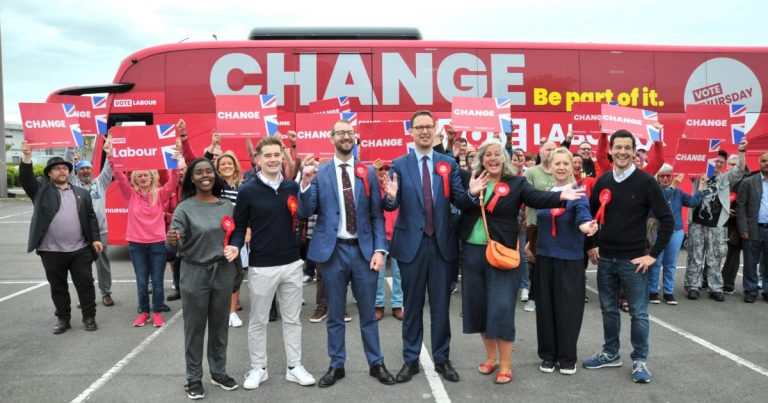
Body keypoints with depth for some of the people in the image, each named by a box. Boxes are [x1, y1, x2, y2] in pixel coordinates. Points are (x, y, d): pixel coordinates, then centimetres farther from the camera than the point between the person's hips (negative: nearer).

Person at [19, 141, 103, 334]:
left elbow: (91, 217, 10)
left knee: (85, 283, 4)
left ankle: (89, 317, 16)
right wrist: (27, 156, -23)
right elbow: (26, 179, -11)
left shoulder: (81, 193, 11)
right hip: (51, 251, -1)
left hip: (80, 250, 1)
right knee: (58, 287, 10)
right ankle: (63, 318, 23)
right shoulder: (42, 189, 6)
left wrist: (95, 239, 2)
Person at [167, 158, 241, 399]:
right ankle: (194, 378, 20)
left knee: (219, 326, 14)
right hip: (194, 273, -3)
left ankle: (219, 372, 29)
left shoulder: (227, 206, 3)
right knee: (195, 328, 6)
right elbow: (175, 246, -15)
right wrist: (171, 241, -38)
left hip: (223, 272, 4)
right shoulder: (184, 208, -9)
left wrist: (235, 248, -7)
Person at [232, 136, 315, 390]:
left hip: (292, 263, 3)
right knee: (258, 321, 11)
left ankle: (294, 367, 25)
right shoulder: (248, 191, -7)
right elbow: (240, 226, -1)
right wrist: (235, 246, -20)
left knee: (292, 319, 13)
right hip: (261, 266, -3)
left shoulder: (293, 187, 3)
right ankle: (258, 368, 26)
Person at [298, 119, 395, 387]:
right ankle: (336, 365, 25)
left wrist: (380, 249, -6)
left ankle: (376, 363, 26)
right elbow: (305, 213, -2)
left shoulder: (368, 172, 5)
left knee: (368, 313, 12)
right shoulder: (319, 173, 1)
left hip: (364, 249, 1)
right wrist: (306, 185, -18)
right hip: (333, 250, -1)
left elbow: (377, 215, 4)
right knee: (335, 314, 11)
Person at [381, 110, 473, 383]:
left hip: (442, 243, 1)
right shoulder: (399, 165, -1)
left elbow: (459, 199, -2)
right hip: (411, 243, -1)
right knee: (412, 305, 11)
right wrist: (391, 197, -29)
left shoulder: (449, 164, 4)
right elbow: (391, 206, -6)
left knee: (441, 305, 11)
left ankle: (441, 359, 25)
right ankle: (411, 360, 24)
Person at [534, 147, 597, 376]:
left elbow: (582, 212, -29)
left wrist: (586, 225, -49)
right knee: (545, 307, 9)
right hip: (544, 257, 4)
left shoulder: (578, 193, -8)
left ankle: (567, 357, 17)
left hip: (570, 259, -4)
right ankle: (548, 355, 22)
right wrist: (532, 244, 12)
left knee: (568, 308, 1)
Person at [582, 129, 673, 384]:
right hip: (605, 259, 4)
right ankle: (611, 354, 28)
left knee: (638, 313, 4)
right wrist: (590, 246, 9)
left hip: (633, 260, -4)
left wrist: (653, 254, -11)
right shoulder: (602, 181, 5)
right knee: (609, 310, 14)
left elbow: (667, 220, -9)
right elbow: (591, 215, 16)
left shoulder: (646, 182, -9)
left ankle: (639, 360, 17)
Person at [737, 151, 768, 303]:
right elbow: (741, 206, -1)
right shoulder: (749, 182, 2)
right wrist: (743, 229, -8)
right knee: (750, 263, 5)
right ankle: (750, 292, 14)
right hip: (754, 229, -1)